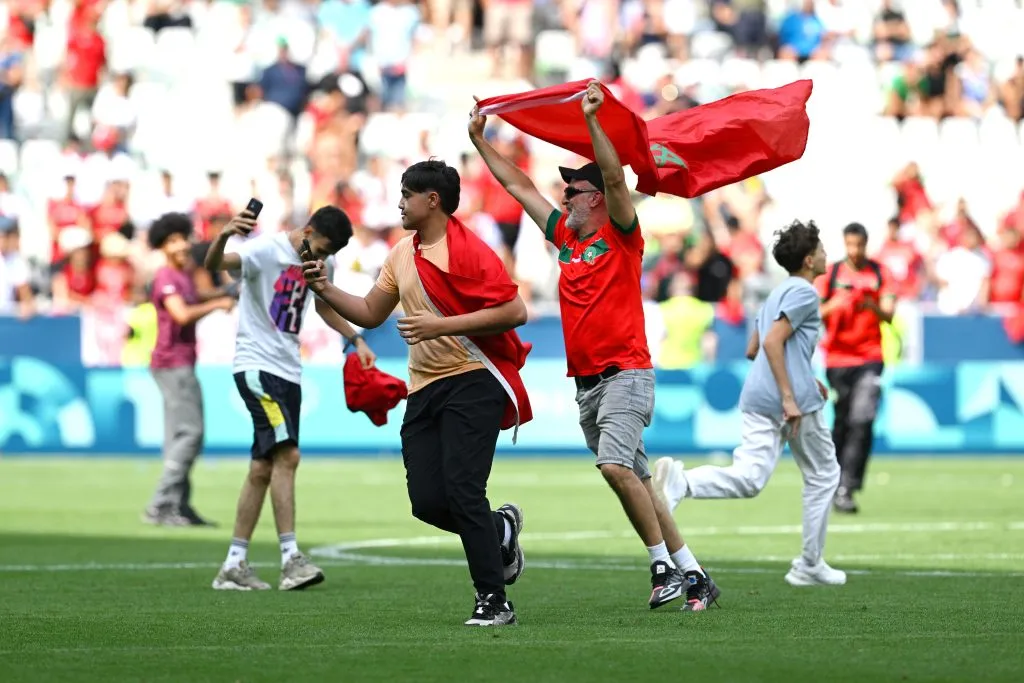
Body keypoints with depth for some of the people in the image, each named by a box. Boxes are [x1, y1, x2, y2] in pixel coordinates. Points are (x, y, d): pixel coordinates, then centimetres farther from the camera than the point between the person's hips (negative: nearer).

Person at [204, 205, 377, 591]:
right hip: (256, 367, -8)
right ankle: (291, 559, -20)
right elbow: (213, 265, -32)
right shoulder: (266, 249, -14)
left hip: (288, 371, 8)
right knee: (287, 455, -19)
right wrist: (224, 237, -53)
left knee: (263, 468, 7)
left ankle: (234, 566, 11)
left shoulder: (322, 263, 9)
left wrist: (355, 339, 20)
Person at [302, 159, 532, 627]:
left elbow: (514, 311, -18)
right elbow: (370, 314, 23)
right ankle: (501, 530, 29)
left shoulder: (467, 250, -12)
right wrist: (326, 291, 8)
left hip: (473, 382, -7)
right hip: (425, 390, 7)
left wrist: (441, 325, -21)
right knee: (427, 503, -1)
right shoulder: (402, 255, 14)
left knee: (462, 491, -16)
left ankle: (494, 601, -7)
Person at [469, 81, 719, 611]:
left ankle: (665, 566, -19)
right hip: (586, 383, 8)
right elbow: (517, 184, 22)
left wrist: (592, 120, -24)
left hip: (626, 373, -8)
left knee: (615, 465, -25)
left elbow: (615, 178, -18)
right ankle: (694, 576, 10)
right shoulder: (565, 235, 15)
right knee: (635, 482, 6)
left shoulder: (621, 235, -2)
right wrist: (479, 140, 24)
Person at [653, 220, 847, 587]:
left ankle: (680, 481, -34)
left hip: (757, 397, 7)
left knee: (748, 478, -8)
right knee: (823, 475, 11)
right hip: (797, 403, -7)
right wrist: (790, 396, -22)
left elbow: (752, 350, 29)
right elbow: (773, 342, -19)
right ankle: (810, 565, 15)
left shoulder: (778, 293, 23)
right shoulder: (804, 293, -6)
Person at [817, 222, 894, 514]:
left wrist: (873, 306, -24)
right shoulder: (830, 274, 5)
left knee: (862, 421, -15)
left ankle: (846, 489, -18)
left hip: (869, 358, -1)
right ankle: (834, 480, 22)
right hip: (837, 357, 1)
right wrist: (833, 306, -20)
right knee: (842, 422, 4)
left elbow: (888, 315, -2)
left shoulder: (880, 273, 5)